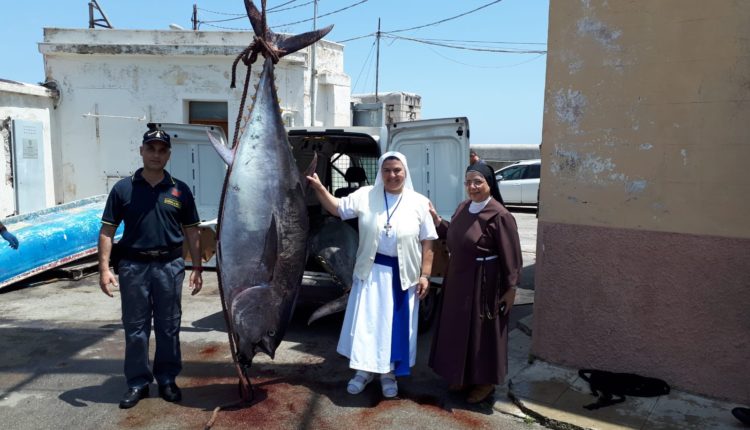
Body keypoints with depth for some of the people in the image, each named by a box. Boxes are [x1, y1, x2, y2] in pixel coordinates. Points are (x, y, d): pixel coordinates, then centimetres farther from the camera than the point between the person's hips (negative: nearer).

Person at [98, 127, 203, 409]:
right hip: (133, 266, -1)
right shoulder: (123, 188, 1)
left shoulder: (180, 190, 4)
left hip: (170, 265, 1)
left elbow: (192, 231, 7)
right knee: (135, 328, 8)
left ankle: (167, 380, 24)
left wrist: (197, 268, 4)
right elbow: (107, 230, 1)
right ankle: (138, 382, 22)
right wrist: (104, 268, -8)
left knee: (169, 327, 9)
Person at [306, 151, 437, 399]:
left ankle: (389, 373, 27)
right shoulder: (365, 196, -1)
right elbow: (337, 208, -1)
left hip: (403, 274, 0)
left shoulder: (419, 202, -3)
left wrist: (425, 275, -6)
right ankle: (363, 370, 25)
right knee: (366, 321, 7)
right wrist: (319, 188, -17)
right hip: (371, 271, 1)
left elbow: (427, 242, -1)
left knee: (395, 325, 9)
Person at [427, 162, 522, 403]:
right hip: (458, 280, 8)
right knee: (459, 329, 17)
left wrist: (510, 288, -13)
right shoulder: (462, 208, 5)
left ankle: (485, 381, 24)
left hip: (483, 284, -8)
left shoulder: (499, 215, -18)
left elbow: (510, 256, -15)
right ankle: (464, 375, 35)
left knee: (482, 332, 6)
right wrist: (436, 220, 2)